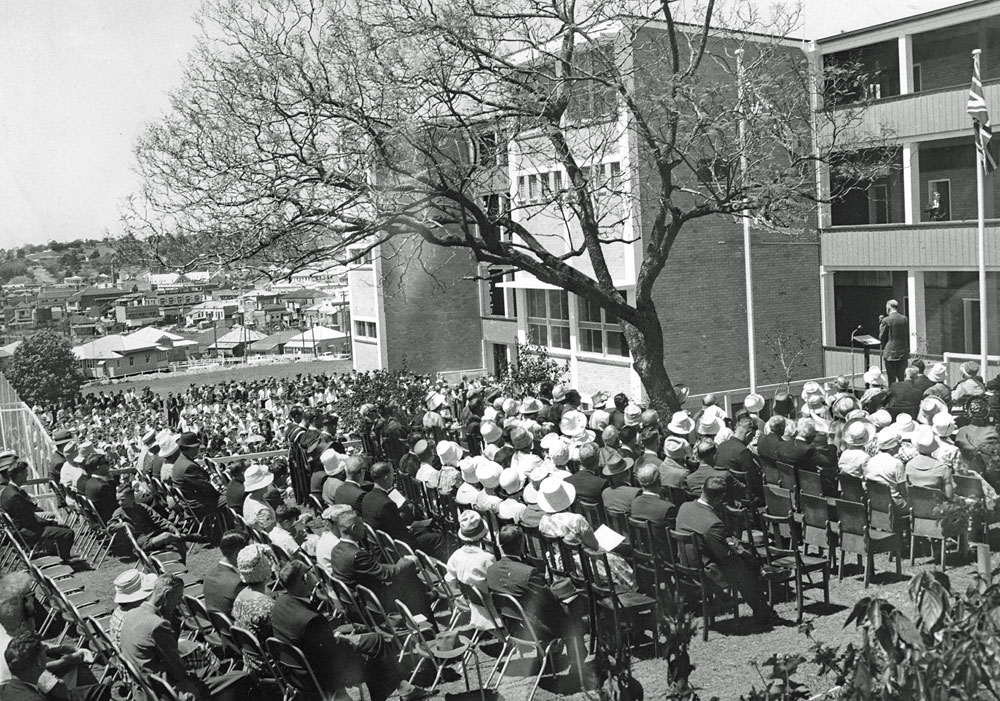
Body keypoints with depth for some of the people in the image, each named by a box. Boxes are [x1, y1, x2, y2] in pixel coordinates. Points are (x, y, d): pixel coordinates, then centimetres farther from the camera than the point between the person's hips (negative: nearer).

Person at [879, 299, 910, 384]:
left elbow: (881, 338, -3)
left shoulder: (886, 320, -10)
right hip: (903, 354, 4)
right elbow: (907, 336, 10)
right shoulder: (905, 319, 3)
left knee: (892, 380, 0)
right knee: (902, 379, 10)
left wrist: (881, 324, 7)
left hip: (890, 353, -4)